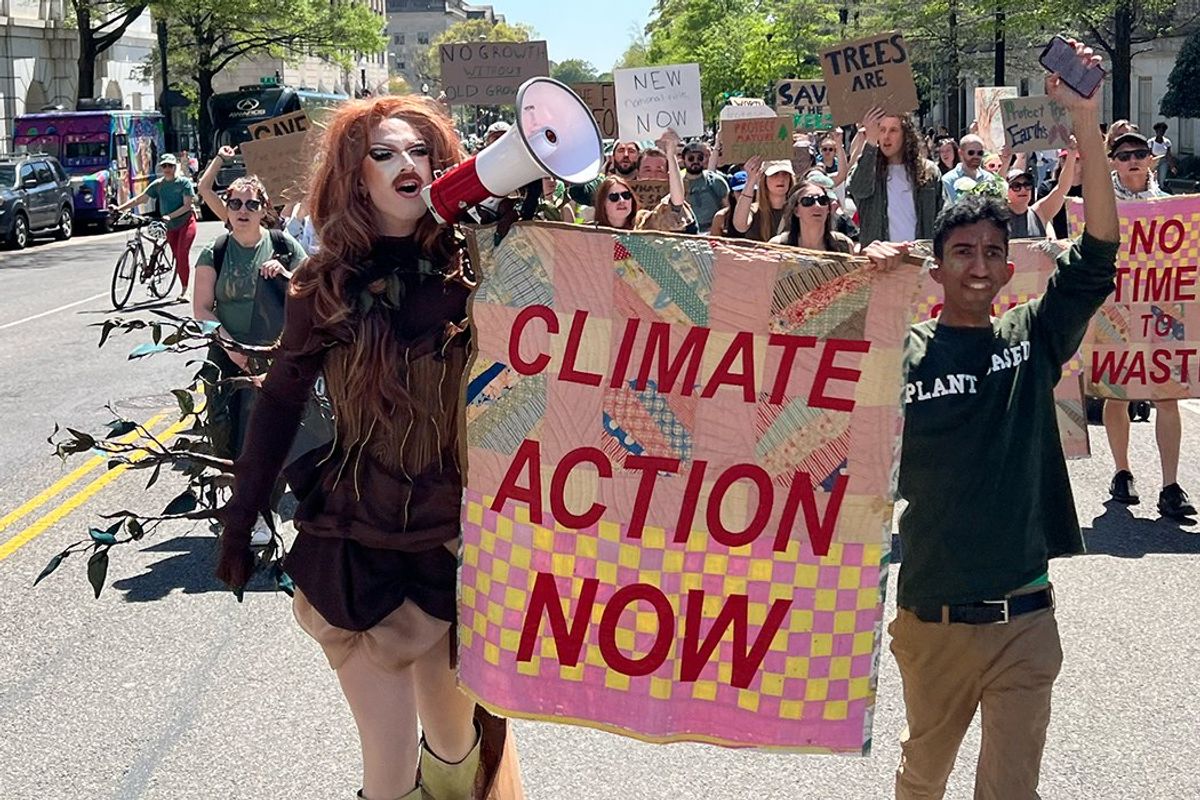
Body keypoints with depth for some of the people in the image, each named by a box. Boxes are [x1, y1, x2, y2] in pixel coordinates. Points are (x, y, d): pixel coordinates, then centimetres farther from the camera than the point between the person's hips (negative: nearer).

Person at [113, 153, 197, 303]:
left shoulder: (184, 182, -8)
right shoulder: (158, 184, 4)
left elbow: (187, 205, -14)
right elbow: (139, 199, 4)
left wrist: (170, 216, -25)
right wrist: (119, 208, -6)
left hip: (186, 222, -5)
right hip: (170, 227, 5)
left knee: (183, 254, -18)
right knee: (177, 256, 5)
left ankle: (184, 291, -17)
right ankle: (184, 289, 13)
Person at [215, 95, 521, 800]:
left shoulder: (471, 268, -1)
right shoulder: (327, 284, 0)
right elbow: (280, 403, 7)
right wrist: (240, 521, 9)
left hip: (457, 537, 1)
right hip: (353, 542, 0)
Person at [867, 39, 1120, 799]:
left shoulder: (1032, 339, -1)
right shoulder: (903, 351, -5)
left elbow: (1097, 255, -12)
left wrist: (1087, 122, -23)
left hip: (1024, 617, 0)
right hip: (932, 615, 0)